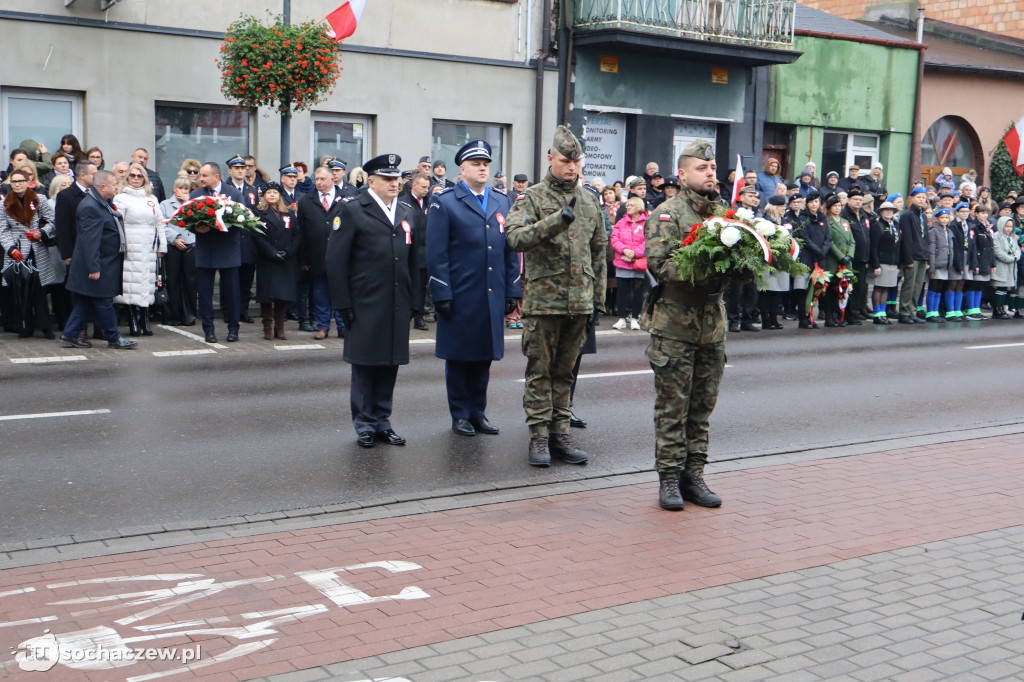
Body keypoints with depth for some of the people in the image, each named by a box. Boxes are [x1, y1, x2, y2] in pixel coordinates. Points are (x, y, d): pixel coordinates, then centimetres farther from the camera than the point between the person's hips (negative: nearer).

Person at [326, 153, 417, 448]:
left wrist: (415, 299, 8)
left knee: (390, 363, 8)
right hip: (366, 305, -5)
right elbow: (336, 259, -5)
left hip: (398, 306, 5)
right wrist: (343, 303, -9)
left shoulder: (407, 211, 14)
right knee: (364, 364, 3)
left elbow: (413, 259, 15)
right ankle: (364, 424, 13)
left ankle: (382, 421, 18)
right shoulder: (351, 210, -3)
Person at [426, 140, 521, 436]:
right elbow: (436, 254, -5)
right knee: (458, 357, 4)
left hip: (493, 297, 4)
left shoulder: (502, 201, 14)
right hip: (460, 297, -4)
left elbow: (511, 249, 15)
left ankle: (478, 412, 22)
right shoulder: (443, 203, -1)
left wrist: (513, 291, 9)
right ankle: (460, 415, 16)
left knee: (485, 356, 10)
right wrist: (441, 295, -11)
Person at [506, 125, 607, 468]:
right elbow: (515, 237, -19)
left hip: (579, 300, 4)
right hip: (543, 297, -4)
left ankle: (560, 433, 18)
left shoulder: (589, 201, 13)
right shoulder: (533, 197, -2)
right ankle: (539, 436, 7)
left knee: (565, 370, 11)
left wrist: (597, 298, 13)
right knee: (540, 369, 1)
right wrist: (557, 221, -30)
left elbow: (599, 251, 17)